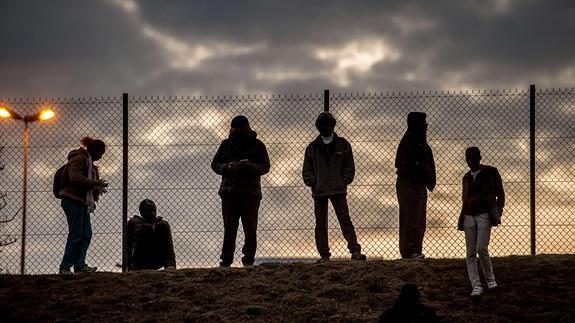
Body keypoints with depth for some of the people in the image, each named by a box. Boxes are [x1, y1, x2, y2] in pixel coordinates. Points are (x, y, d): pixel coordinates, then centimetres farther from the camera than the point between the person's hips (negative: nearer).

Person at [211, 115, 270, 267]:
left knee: (250, 229, 0)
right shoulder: (226, 144, 9)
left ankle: (248, 260, 8)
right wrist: (227, 167, -12)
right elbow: (215, 164, 9)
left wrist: (249, 166, -21)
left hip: (250, 193, -2)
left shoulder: (257, 145, 2)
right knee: (229, 229, 3)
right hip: (229, 192, 2)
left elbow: (265, 166, -3)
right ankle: (226, 261, 6)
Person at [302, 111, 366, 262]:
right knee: (320, 224, 4)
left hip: (338, 190, -2)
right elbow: (306, 170, 11)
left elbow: (350, 167, 8)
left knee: (345, 220, -10)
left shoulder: (343, 145, 7)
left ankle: (355, 251, -16)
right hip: (319, 191, 2)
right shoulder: (312, 147, 10)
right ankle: (324, 254, 8)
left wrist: (344, 181, -5)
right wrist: (313, 182, -4)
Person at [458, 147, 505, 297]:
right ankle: (476, 286, -4)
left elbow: (500, 194, 4)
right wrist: (461, 219, 10)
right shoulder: (466, 177, 16)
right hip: (469, 216, 5)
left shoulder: (490, 172, 3)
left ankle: (490, 279, 2)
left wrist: (497, 213, -7)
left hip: (484, 215, -5)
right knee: (470, 252, -3)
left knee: (481, 248, -15)